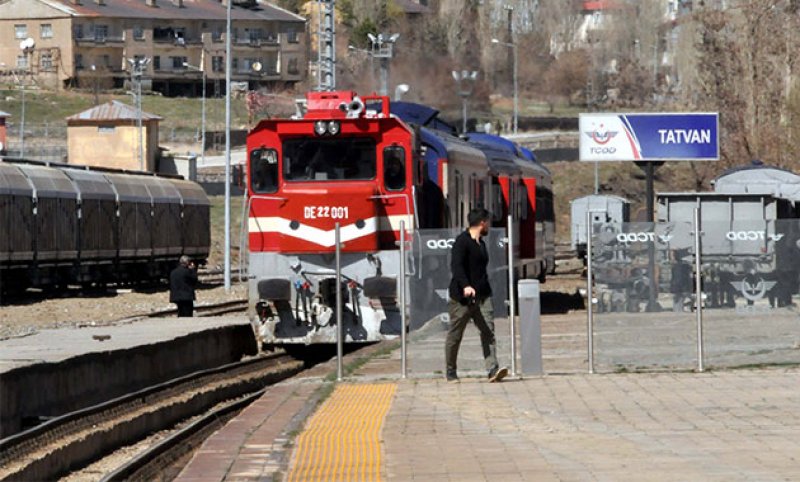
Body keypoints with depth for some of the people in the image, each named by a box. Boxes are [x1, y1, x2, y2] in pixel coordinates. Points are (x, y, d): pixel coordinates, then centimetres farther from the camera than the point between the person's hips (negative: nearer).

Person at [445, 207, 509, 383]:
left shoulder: (481, 243, 19)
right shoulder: (462, 241, -10)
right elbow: (456, 265, -23)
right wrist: (465, 286, -36)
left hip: (481, 296, 7)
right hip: (462, 297, -7)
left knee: (488, 331, -9)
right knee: (455, 335, 5)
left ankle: (492, 370, -18)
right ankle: (451, 371, 18)